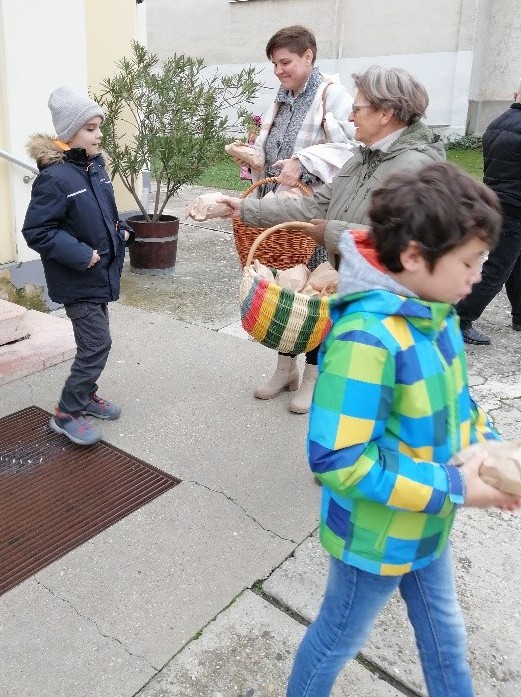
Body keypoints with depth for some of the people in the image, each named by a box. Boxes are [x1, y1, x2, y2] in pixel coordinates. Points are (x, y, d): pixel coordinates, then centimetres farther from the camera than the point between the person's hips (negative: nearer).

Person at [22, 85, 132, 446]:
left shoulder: (95, 165, 4)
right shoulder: (55, 177, -21)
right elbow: (36, 231, -20)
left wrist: (121, 230, 3)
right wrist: (80, 255, -24)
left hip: (101, 272, 8)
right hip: (77, 278, -8)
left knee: (94, 341, 18)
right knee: (97, 344, -6)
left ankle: (86, 395, 36)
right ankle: (67, 414, 9)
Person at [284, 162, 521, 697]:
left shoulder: (433, 310, -7)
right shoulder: (367, 340, -34)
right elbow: (337, 461, -32)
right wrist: (453, 489, -26)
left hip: (426, 522, 8)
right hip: (376, 535, -7)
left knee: (444, 630, 30)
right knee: (340, 638, 20)